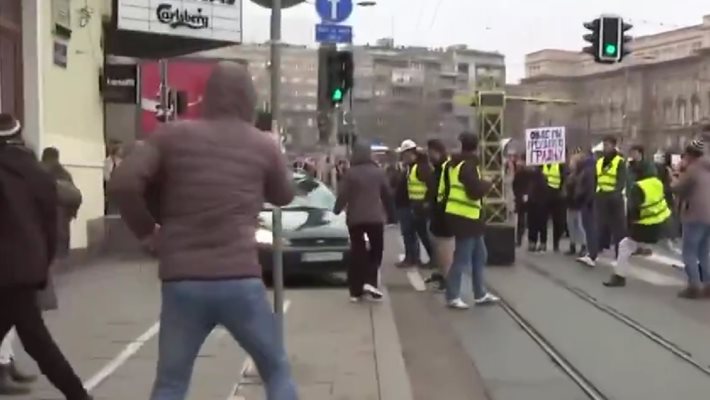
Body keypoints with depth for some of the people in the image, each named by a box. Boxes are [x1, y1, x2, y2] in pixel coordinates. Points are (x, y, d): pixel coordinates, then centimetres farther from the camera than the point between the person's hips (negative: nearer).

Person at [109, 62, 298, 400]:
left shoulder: (172, 135, 2)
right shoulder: (264, 145, 5)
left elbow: (122, 184, -7)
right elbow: (284, 195, 21)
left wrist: (146, 231, 7)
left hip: (182, 283, 1)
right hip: (241, 281, 0)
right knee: (277, 371, 18)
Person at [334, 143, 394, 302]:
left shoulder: (350, 173, -6)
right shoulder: (378, 172, 1)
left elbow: (342, 195, -6)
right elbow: (387, 194, 7)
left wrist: (337, 210, 11)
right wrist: (389, 211, 21)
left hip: (355, 218, 0)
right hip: (375, 217, 0)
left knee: (357, 252, 7)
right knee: (376, 250, 15)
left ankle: (356, 291, 7)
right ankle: (370, 282, -4)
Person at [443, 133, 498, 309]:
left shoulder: (458, 163, 14)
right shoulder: (468, 165, -16)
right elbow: (475, 191, -23)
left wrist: (481, 183, 12)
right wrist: (488, 184, -6)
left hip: (469, 217, 10)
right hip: (464, 217, -10)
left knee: (480, 256, 16)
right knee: (462, 259, -4)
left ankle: (480, 294, 22)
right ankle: (452, 297, 4)